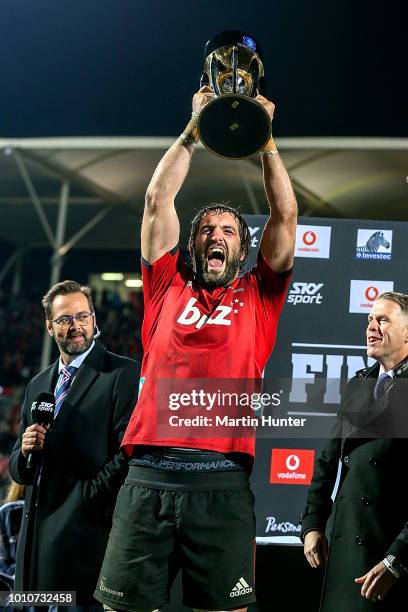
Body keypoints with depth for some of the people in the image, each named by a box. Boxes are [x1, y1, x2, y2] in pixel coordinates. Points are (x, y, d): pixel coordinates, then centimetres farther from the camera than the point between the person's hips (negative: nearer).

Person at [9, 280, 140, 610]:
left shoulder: (124, 374, -4)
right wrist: (26, 451, -2)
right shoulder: (37, 384, 18)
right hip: (38, 532, 6)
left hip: (87, 533, -6)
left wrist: (86, 498, -12)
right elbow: (18, 468, 19)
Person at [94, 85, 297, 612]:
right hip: (148, 475, 1)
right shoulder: (169, 288, 17)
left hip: (222, 479, 0)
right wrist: (194, 129, 16)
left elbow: (285, 216, 11)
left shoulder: (257, 297, 16)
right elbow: (158, 200, 15)